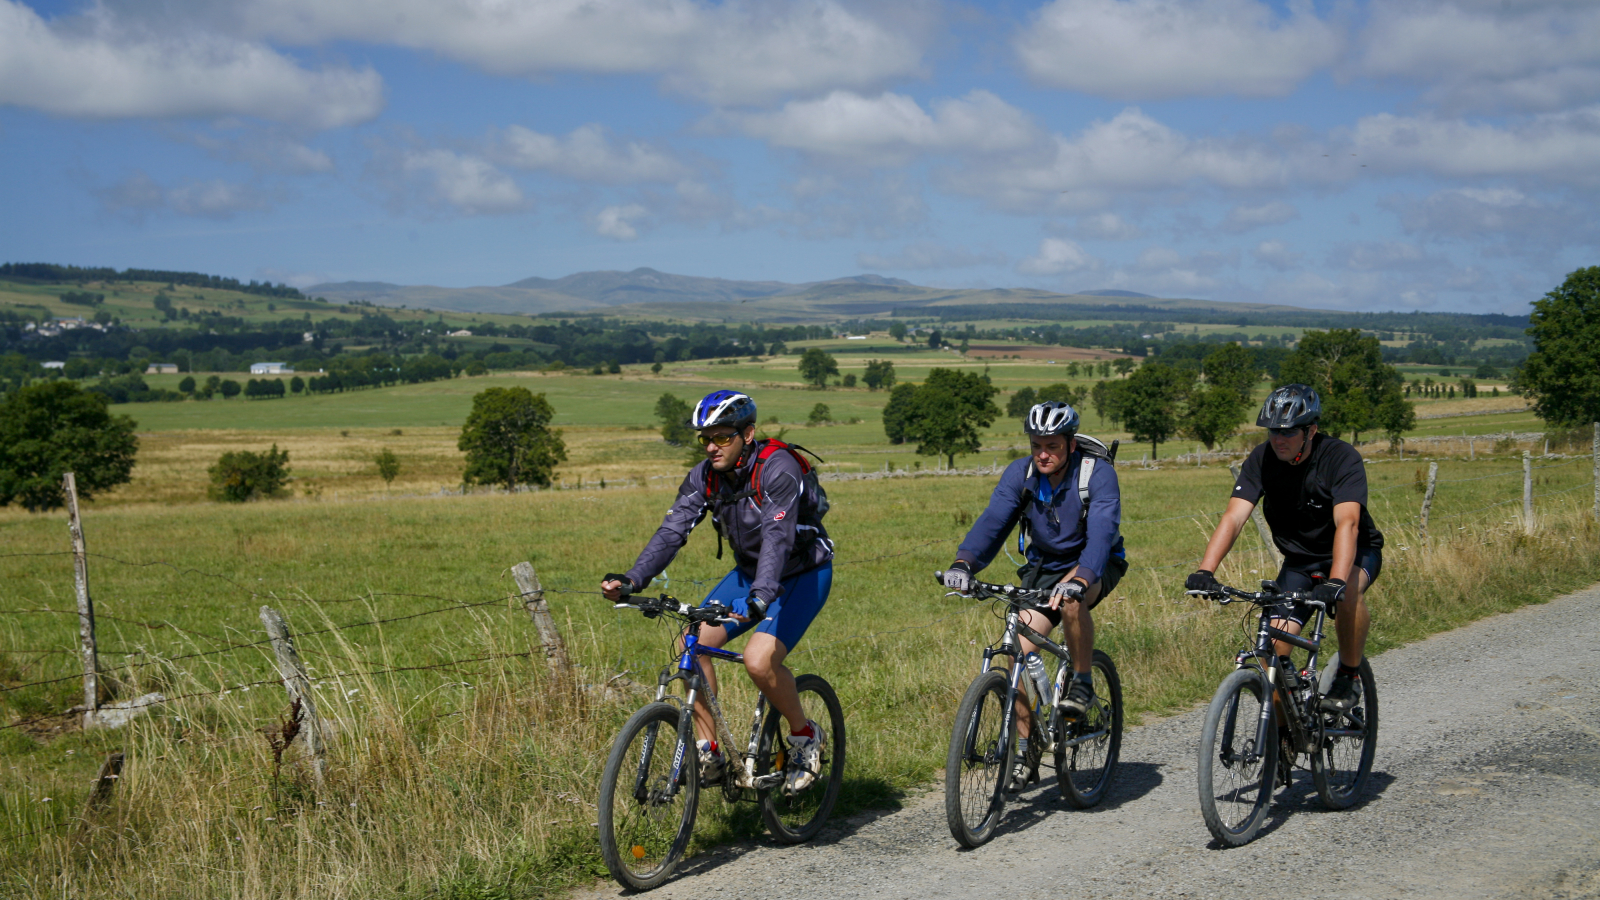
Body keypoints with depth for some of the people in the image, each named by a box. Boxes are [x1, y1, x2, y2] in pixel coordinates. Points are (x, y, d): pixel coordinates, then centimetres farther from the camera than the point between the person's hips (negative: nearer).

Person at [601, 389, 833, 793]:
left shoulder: (778, 469, -28)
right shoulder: (704, 476, -9)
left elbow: (777, 536, -41)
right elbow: (672, 531, -16)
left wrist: (760, 595, -56)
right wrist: (631, 580, -31)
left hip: (803, 574, -7)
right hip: (748, 571, 7)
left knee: (759, 660, -26)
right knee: (691, 644, -11)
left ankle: (806, 736, 1)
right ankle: (708, 755, 0)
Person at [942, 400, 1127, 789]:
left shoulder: (1098, 475, -24)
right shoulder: (1020, 473, -13)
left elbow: (1101, 532, -37)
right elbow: (993, 521, -24)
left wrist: (1078, 580, -56)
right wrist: (964, 563, -43)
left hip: (1095, 566, -3)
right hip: (1043, 566, 4)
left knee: (1071, 597, -38)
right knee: (1020, 649, -12)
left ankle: (1083, 682, -15)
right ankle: (1023, 752, 1)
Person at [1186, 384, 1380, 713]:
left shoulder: (1341, 458, -26)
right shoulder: (1262, 459, -16)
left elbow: (1347, 523, -40)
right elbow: (1234, 517, -24)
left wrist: (1335, 582, -55)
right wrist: (1205, 571, -40)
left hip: (1355, 553, -3)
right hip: (1300, 559, 3)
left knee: (1348, 591, -37)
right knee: (1272, 649, -12)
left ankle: (1350, 676, -14)